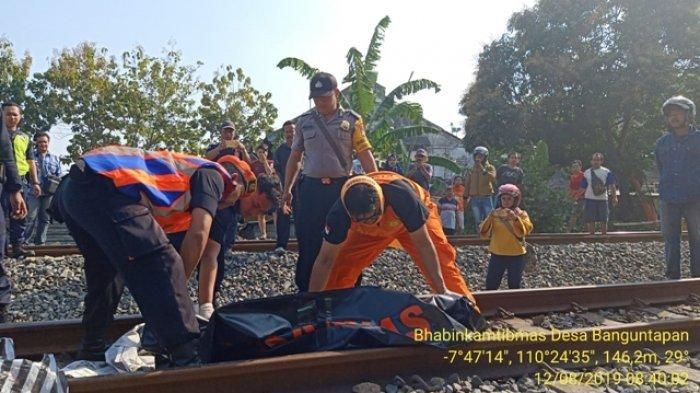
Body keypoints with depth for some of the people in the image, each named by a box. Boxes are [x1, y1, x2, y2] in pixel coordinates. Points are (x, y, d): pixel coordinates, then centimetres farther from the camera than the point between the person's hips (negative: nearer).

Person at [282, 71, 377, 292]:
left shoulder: (352, 121, 2)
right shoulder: (304, 122, 9)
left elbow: (366, 156, 0)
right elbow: (294, 158, 14)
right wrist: (287, 190, 10)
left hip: (342, 188, -1)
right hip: (311, 189, 2)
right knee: (308, 245, 4)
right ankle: (305, 293, 15)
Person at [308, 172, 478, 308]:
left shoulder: (401, 195, -45)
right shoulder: (341, 210, -37)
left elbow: (423, 244, -33)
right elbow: (325, 260, -27)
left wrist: (442, 290, -30)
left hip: (413, 216, -2)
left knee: (442, 261, -18)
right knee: (342, 264, -12)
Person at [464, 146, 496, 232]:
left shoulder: (490, 168, 3)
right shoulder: (471, 170, 10)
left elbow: (493, 178, -17)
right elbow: (467, 184, 11)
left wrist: (483, 170, -21)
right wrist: (466, 197, 7)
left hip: (487, 198, -2)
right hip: (474, 198, 3)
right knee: (478, 221, 6)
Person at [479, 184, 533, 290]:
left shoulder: (521, 214, -1)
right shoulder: (495, 214, 2)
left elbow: (524, 231, -16)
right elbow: (483, 234, -6)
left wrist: (515, 218, -28)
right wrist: (490, 218, -19)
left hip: (516, 256, -1)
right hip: (497, 255, 1)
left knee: (514, 288, 11)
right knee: (491, 286, 3)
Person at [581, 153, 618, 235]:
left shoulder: (607, 172, 2)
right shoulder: (587, 173, 7)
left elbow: (612, 186, -2)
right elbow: (583, 188, 10)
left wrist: (614, 197, -12)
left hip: (602, 199, -1)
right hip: (589, 199, 1)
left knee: (603, 221, 3)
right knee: (590, 221, 2)